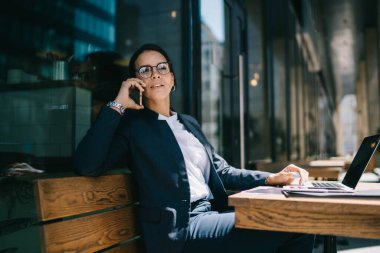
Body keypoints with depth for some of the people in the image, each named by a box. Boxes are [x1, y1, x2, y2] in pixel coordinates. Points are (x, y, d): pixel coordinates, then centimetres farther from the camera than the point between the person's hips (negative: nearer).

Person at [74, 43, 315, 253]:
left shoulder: (189, 122, 21)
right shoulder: (131, 124, 2)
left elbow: (220, 170, 21)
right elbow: (85, 166, -13)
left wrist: (271, 178, 8)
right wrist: (117, 106, -9)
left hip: (214, 215, 7)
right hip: (180, 229, -7)